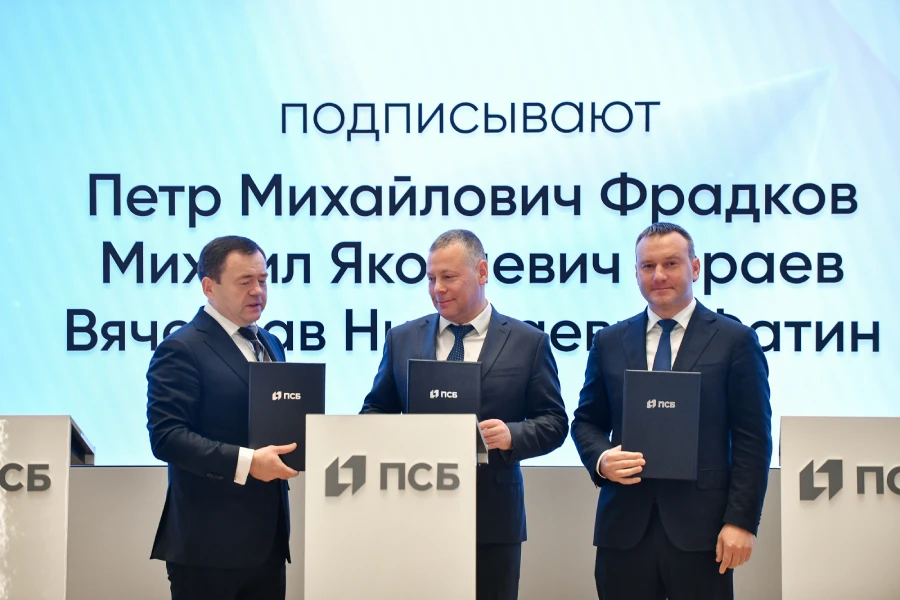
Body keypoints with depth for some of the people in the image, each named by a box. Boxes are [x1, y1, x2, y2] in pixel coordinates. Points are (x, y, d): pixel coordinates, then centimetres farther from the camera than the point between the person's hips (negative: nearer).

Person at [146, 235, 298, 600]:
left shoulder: (269, 344, 17)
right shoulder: (181, 350, -9)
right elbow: (166, 437, -18)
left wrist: (295, 448, 1)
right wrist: (245, 462, -25)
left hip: (267, 537, 7)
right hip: (209, 543, -7)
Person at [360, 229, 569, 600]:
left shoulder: (528, 343, 3)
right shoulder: (402, 340, 9)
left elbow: (553, 421, 2)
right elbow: (376, 410, 14)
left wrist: (512, 435, -17)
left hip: (492, 517, -1)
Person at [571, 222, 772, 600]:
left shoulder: (735, 341, 2)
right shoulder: (609, 342, 11)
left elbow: (752, 440, -1)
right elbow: (586, 421, 17)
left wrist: (741, 521, -8)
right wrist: (601, 459, -5)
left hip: (700, 528, -2)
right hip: (625, 527, 3)